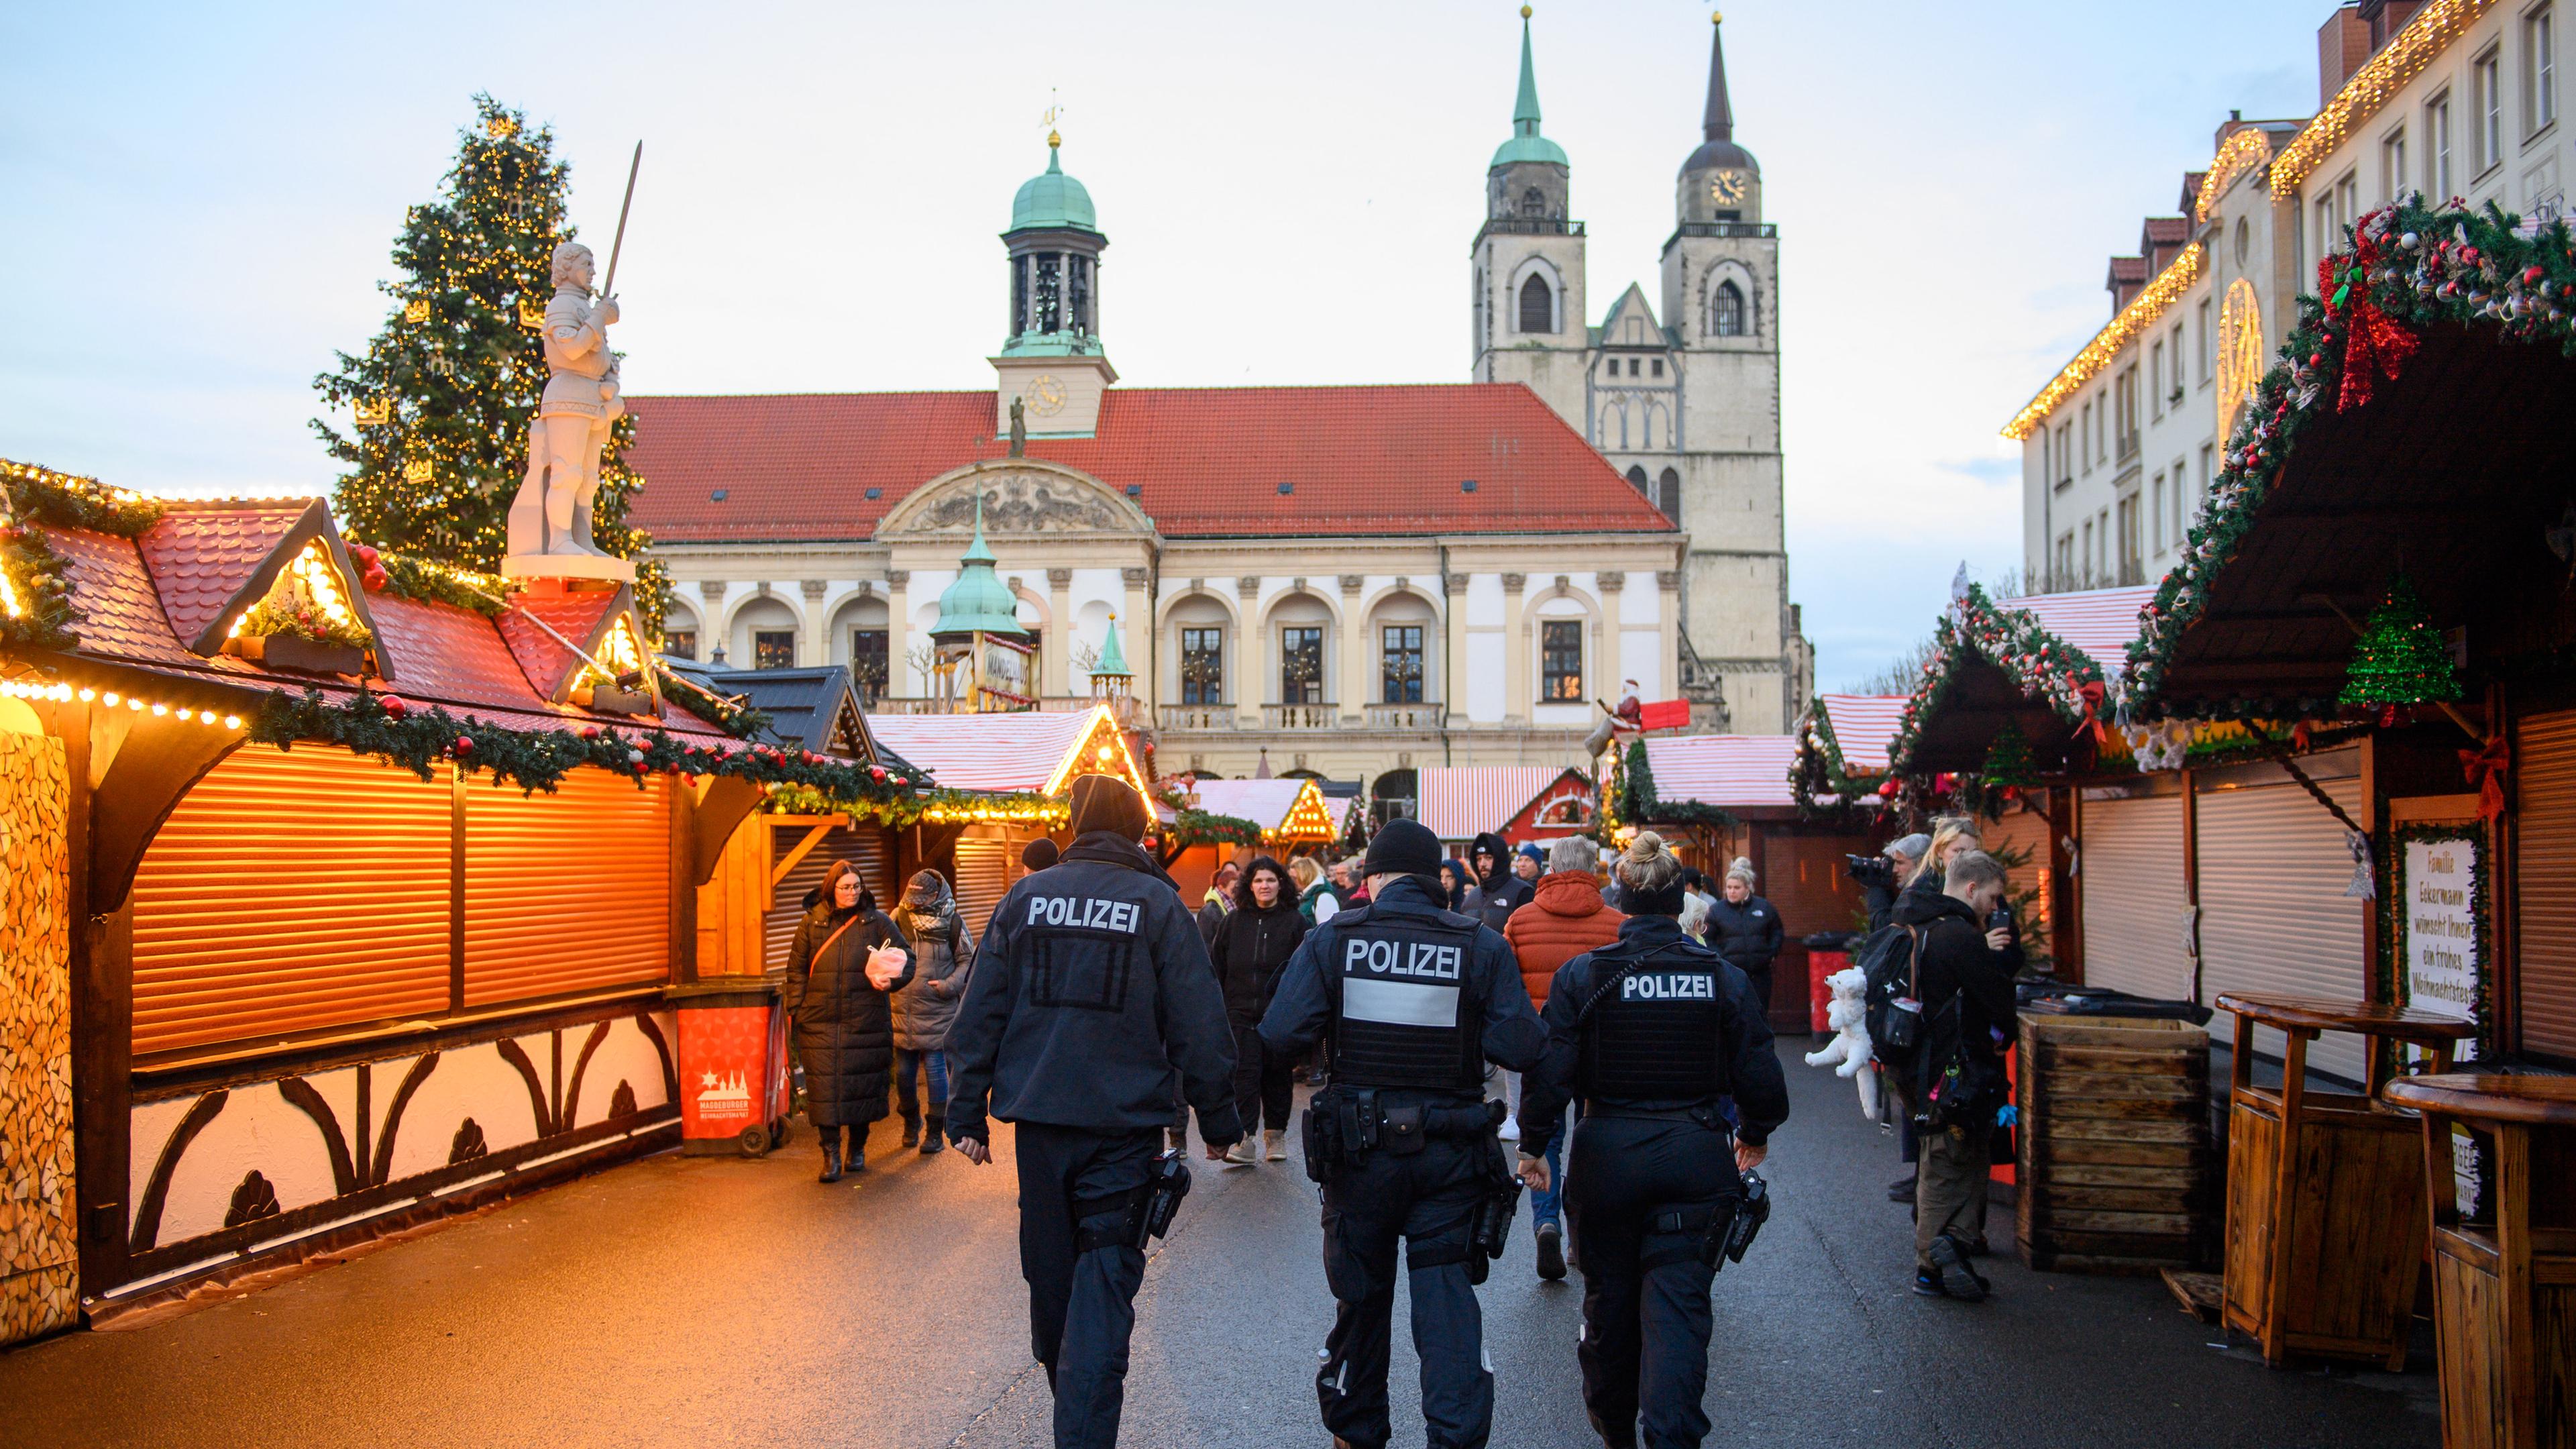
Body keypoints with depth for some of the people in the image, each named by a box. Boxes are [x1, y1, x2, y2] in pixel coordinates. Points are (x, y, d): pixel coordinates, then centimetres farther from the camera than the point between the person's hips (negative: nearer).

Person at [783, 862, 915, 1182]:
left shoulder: (876, 922, 4)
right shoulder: (812, 922, 8)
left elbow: (906, 957, 5)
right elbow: (797, 968, 12)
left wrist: (892, 978, -15)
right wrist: (796, 1007, 2)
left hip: (865, 1021, 0)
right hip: (820, 1021, 1)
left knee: (863, 1084, 6)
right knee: (824, 1085, -3)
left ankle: (858, 1148, 23)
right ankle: (831, 1153, 5)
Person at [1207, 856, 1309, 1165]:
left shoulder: (1295, 922, 2)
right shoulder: (1233, 921, 8)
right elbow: (1217, 967, 12)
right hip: (1240, 1012, 1)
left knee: (1277, 1076, 7)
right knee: (1243, 1074, -6)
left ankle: (1276, 1134, 21)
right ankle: (1244, 1139, -8)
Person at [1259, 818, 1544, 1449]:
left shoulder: (1331, 939, -7)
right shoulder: (1482, 945, -7)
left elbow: (1278, 1034, -12)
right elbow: (1522, 1048, -10)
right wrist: (1458, 1028, 8)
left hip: (1358, 1144, 1)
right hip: (1451, 1152, -1)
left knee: (1361, 1296, 17)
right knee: (1447, 1296, 8)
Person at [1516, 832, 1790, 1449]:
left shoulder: (1581, 975, -7)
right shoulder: (1724, 977, -3)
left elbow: (1550, 1073, -9)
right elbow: (1759, 1075, 1)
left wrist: (1533, 1146, 5)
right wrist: (1754, 1136, 20)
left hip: (1607, 1155, 0)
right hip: (1695, 1155, 0)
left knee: (1609, 1297, 17)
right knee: (1678, 1303, 3)